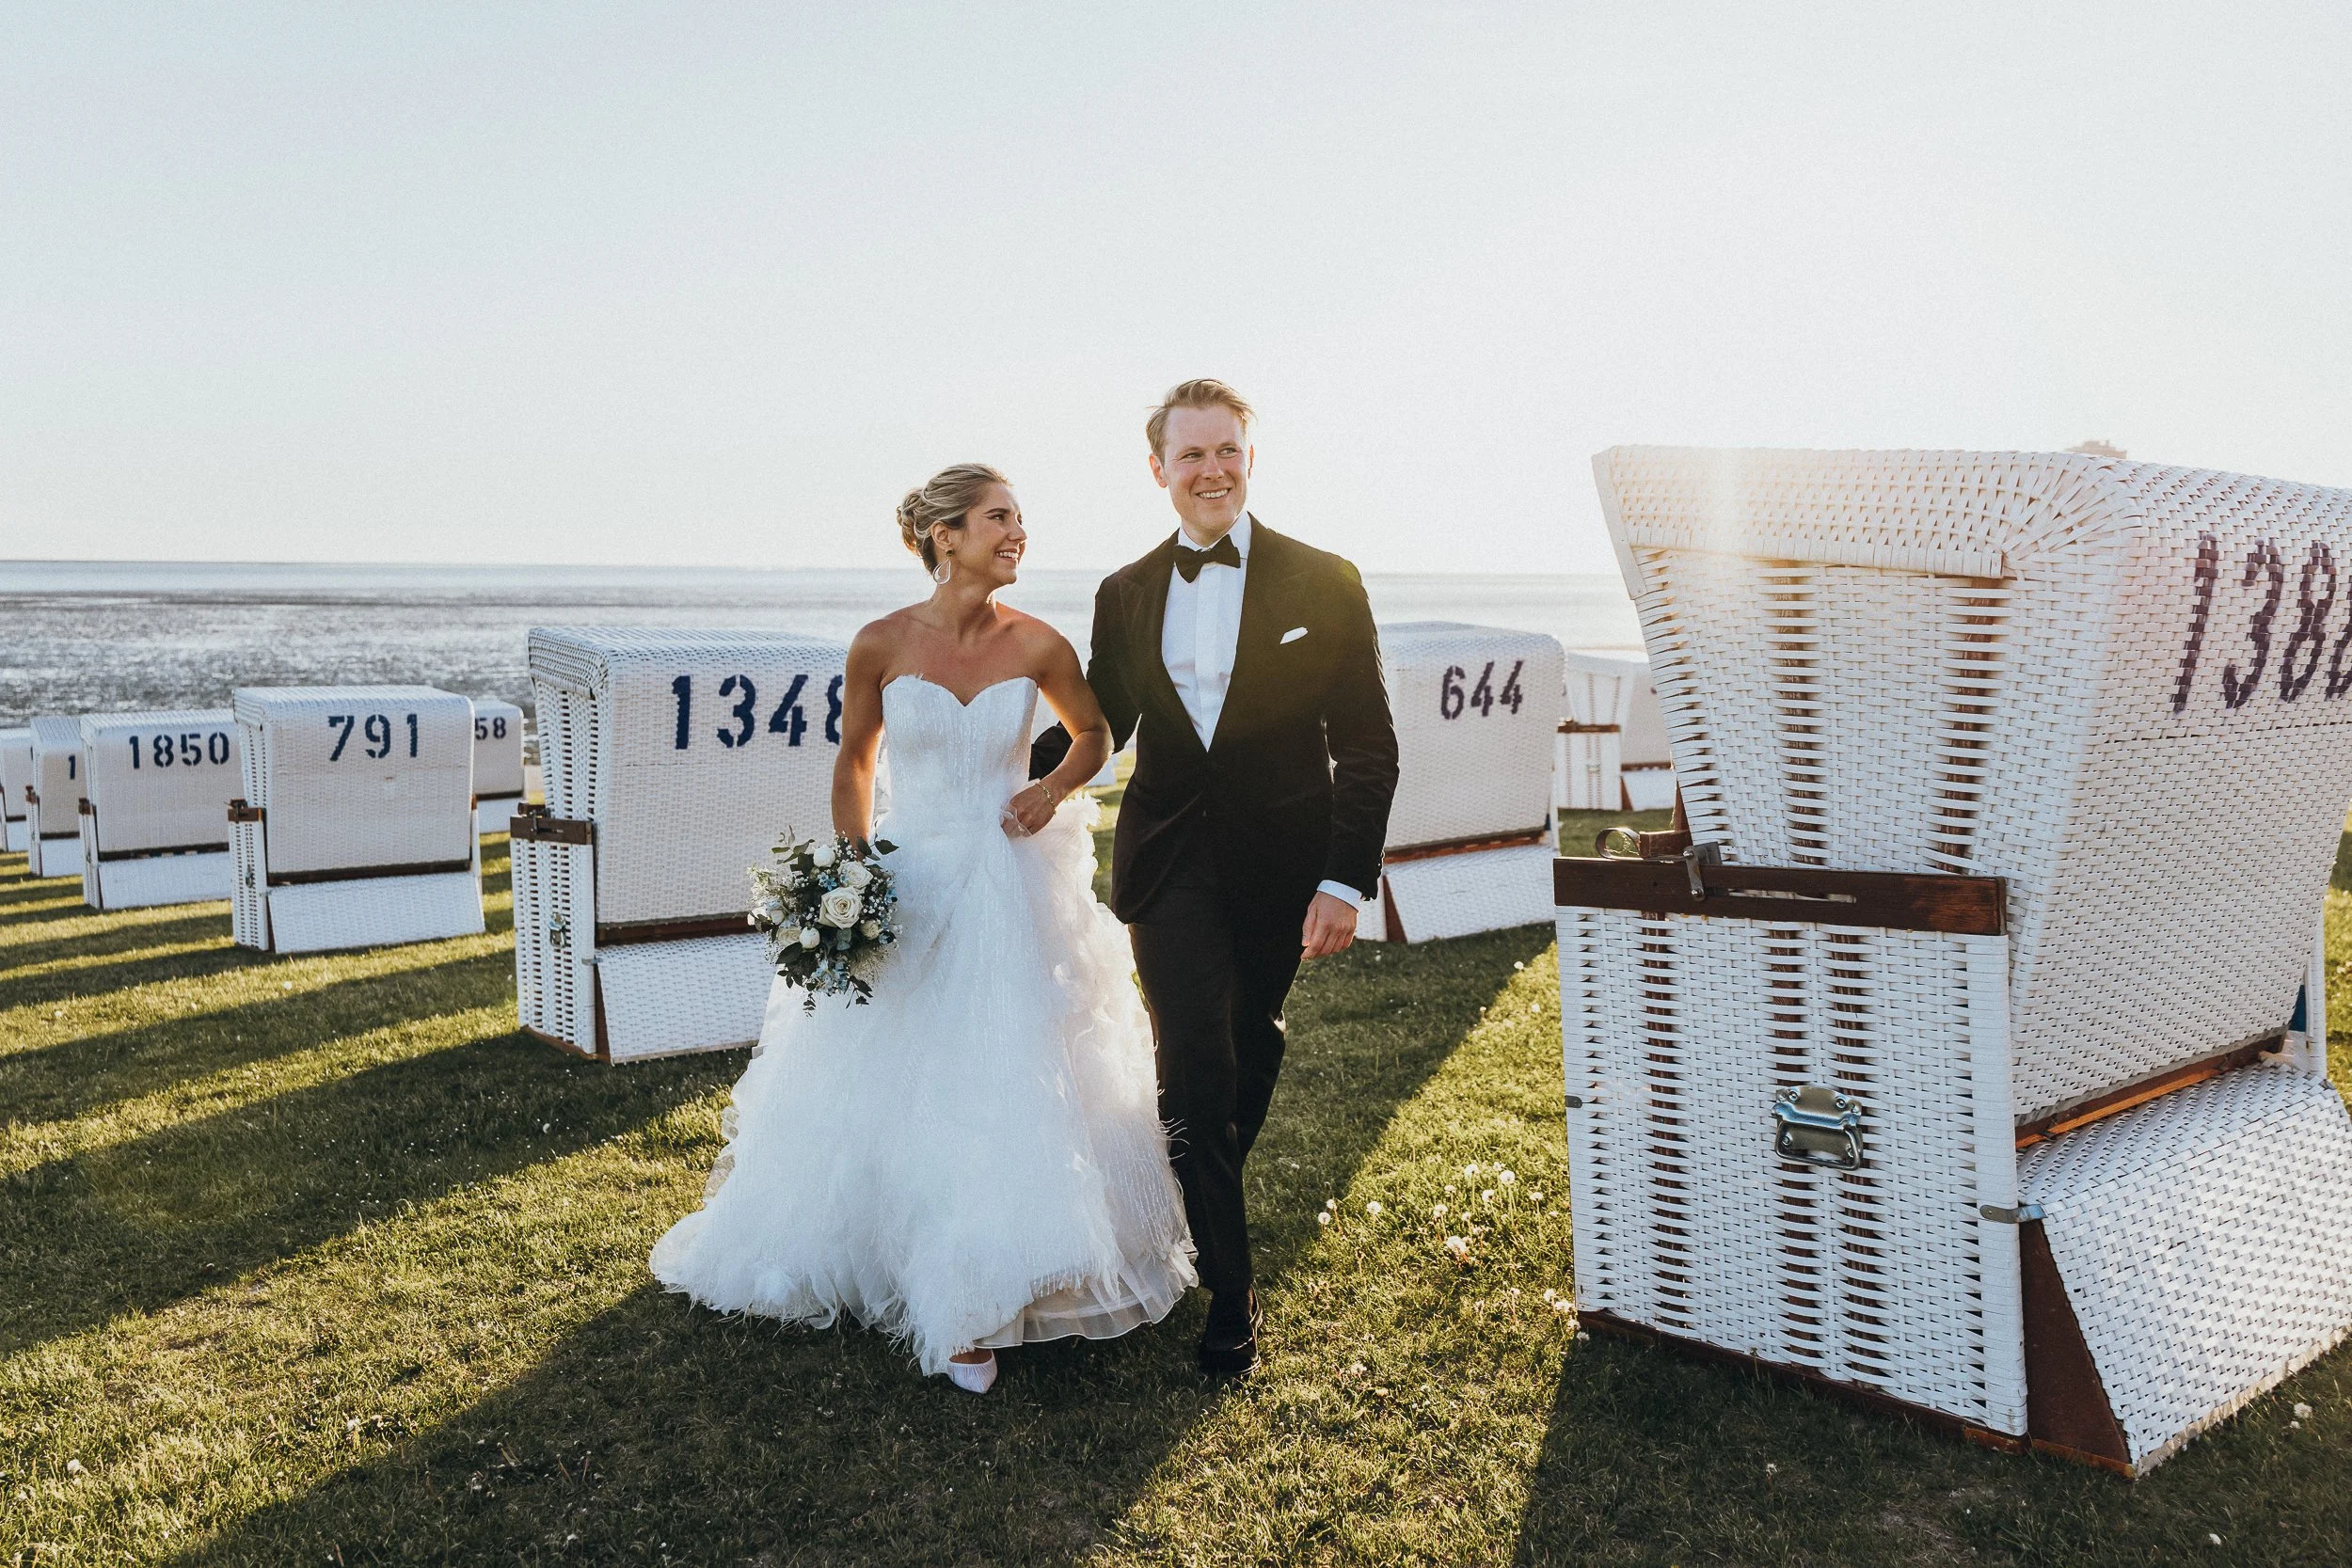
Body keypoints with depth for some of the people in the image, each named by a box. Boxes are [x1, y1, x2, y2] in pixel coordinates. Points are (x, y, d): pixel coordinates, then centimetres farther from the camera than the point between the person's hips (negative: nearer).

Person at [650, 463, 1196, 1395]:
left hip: (1011, 897, 1)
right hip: (904, 894, 0)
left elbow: (1095, 734, 13)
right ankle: (861, 1257, 33)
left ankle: (972, 1307, 17)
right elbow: (854, 763, 7)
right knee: (879, 1093, 9)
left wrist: (1055, 788, -5)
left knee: (1010, 1091, 0)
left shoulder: (1036, 644, -4)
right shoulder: (882, 644, -6)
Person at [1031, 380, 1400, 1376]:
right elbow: (1096, 730, 14)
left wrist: (1346, 881, -12)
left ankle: (1204, 1201, 43)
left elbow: (1367, 747, -5)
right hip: (1170, 866, 1)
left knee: (1249, 1055, 15)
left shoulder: (1322, 585, -3)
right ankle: (1229, 1288, 7)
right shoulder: (1125, 596, 5)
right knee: (1195, 1069, -6)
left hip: (1279, 867, 0)